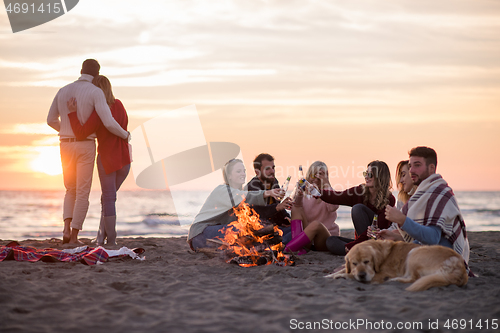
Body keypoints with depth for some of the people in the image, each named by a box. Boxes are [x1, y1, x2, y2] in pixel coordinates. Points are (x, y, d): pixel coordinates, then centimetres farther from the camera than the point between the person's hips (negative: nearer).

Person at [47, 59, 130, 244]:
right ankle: (74, 236, 0)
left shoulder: (63, 91, 7)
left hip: (66, 146, 4)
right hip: (86, 148, -4)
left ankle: (67, 229, -2)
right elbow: (109, 123, -20)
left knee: (71, 190, 18)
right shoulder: (96, 92, -10)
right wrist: (125, 135, 2)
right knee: (83, 193, 3)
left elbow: (51, 120, 16)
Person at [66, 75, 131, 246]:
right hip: (124, 159, 5)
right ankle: (101, 236, 11)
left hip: (107, 159, -5)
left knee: (109, 199, 4)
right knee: (108, 197, 15)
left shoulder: (99, 112, -18)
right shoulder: (119, 105, 2)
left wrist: (73, 113, -15)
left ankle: (111, 239, 3)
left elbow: (81, 134, -20)